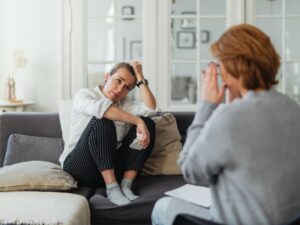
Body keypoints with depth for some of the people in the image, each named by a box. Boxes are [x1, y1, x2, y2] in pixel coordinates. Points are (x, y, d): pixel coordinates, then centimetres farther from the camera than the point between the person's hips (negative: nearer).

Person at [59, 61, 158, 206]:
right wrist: (137, 121, -29)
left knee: (147, 124, -9)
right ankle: (112, 188, -30)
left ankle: (126, 186, -18)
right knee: (102, 121, -28)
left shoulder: (124, 104, 13)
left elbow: (150, 109, -8)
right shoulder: (84, 95, -2)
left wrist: (139, 76, -4)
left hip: (112, 170, 5)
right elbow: (100, 107, -27)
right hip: (79, 166, -5)